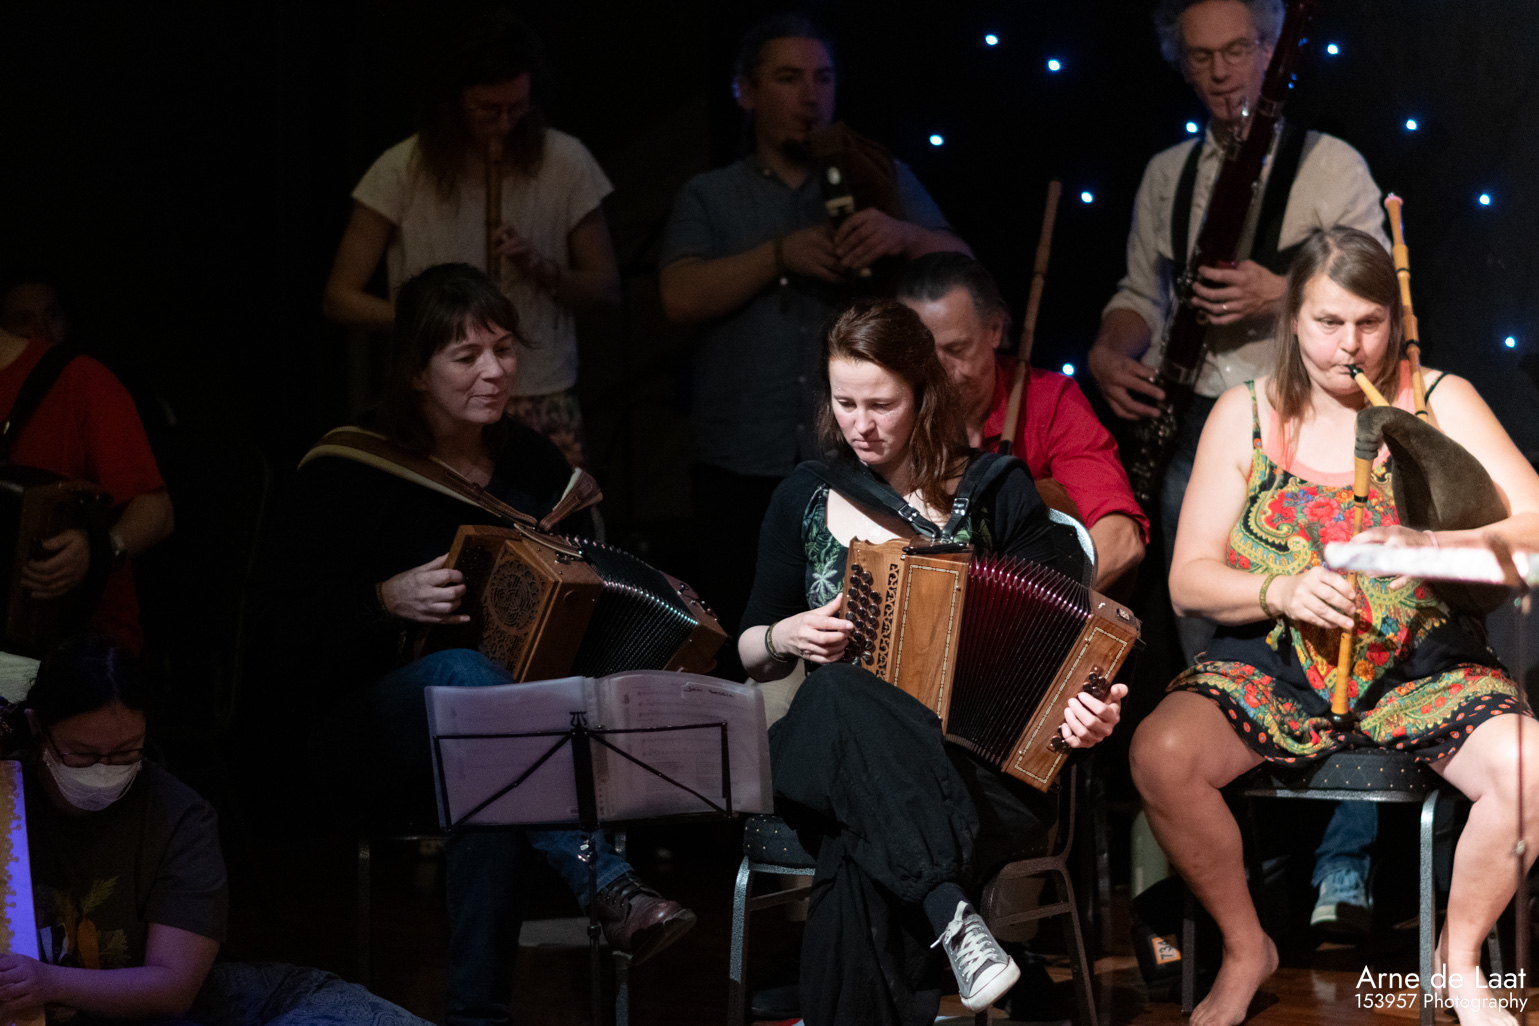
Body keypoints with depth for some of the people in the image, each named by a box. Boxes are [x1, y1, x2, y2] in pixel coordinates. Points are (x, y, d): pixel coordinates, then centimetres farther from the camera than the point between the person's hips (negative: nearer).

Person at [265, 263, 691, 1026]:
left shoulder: (533, 464, 13)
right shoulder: (352, 469, -1)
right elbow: (289, 604, -5)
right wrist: (390, 599, -20)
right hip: (373, 720, -3)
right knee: (463, 672, -40)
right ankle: (610, 886, -51)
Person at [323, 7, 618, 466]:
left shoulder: (564, 162, 1)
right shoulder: (403, 170, -3)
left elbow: (606, 289, 10)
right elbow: (340, 299, -2)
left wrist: (541, 268, -11)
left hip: (543, 407, 1)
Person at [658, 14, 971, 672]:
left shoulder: (883, 180, 12)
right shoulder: (709, 198, 13)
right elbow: (681, 299, -3)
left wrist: (905, 238, -19)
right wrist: (781, 254, -15)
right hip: (744, 470, 1)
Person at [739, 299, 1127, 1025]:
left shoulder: (994, 491, 5)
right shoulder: (804, 499, 14)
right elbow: (751, 657, 22)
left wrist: (1081, 702, -21)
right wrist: (784, 638, -3)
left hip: (978, 761, -2)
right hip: (830, 753, 2)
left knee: (863, 862, -39)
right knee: (845, 691, -39)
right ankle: (951, 914, -48)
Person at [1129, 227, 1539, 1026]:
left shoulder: (1441, 403, 0)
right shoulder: (1247, 414, 3)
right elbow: (1189, 580, 0)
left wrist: (1435, 546, -29)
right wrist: (1283, 592, -20)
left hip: (1422, 671, -1)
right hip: (1270, 669, 1)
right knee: (1160, 752, -29)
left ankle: (1458, 960, -2)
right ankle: (1245, 951, -3)